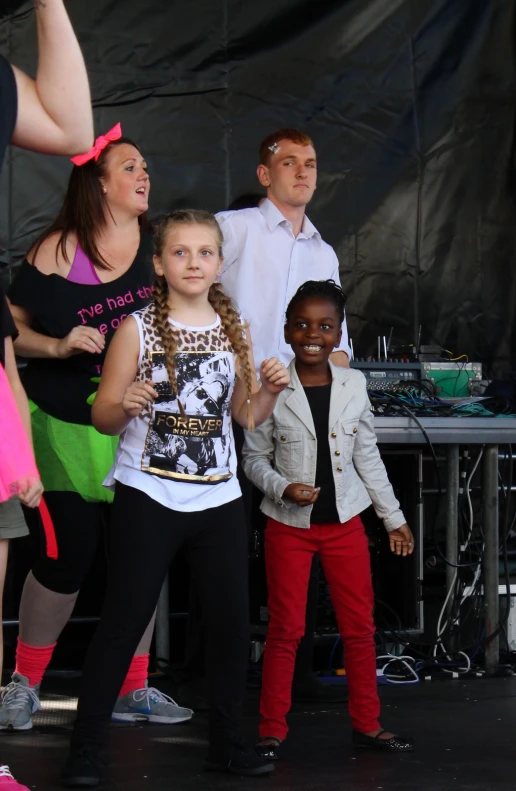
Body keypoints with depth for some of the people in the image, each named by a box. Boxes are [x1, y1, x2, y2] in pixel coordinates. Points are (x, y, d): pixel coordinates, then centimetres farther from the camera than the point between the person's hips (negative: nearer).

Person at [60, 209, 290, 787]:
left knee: (232, 621, 6)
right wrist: (127, 405, -25)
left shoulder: (233, 329, 8)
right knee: (123, 623, -3)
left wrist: (270, 389, -4)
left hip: (218, 498, 4)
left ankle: (226, 743, 20)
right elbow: (103, 417, -4)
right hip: (148, 498, -4)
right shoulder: (138, 329, -4)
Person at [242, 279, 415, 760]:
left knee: (360, 626, 7)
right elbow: (254, 458, -1)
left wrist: (394, 517, 11)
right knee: (286, 629, 2)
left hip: (345, 521, 3)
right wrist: (283, 488, -19)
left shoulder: (353, 385, 1)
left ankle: (366, 724, 18)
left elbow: (367, 458, 9)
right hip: (289, 524, -3)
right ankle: (272, 729, 12)